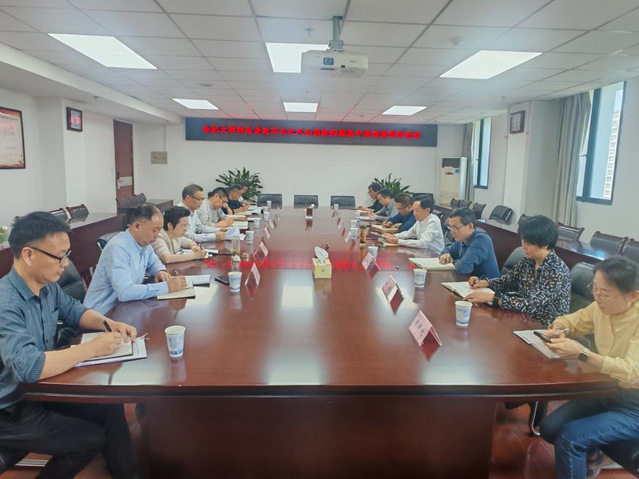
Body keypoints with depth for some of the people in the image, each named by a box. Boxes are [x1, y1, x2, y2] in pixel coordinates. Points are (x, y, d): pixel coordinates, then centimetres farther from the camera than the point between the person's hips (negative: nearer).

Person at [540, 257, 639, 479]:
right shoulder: (602, 307, -7)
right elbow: (572, 320, 10)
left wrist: (581, 353, -45)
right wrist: (558, 327, -13)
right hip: (607, 392, 7)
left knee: (569, 438, -22)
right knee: (549, 427, -3)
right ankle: (590, 455, 26)